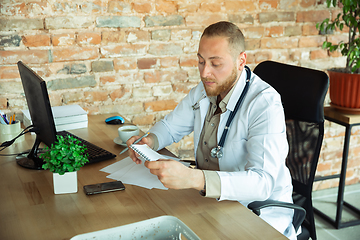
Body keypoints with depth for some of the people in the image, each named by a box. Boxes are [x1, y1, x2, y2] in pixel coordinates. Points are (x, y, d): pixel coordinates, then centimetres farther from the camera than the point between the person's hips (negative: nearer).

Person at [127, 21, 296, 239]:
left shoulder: (265, 104, -23)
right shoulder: (205, 90, 0)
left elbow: (262, 182, -34)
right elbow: (171, 126, 15)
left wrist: (193, 178, -46)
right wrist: (149, 141, -9)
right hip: (211, 199, 7)